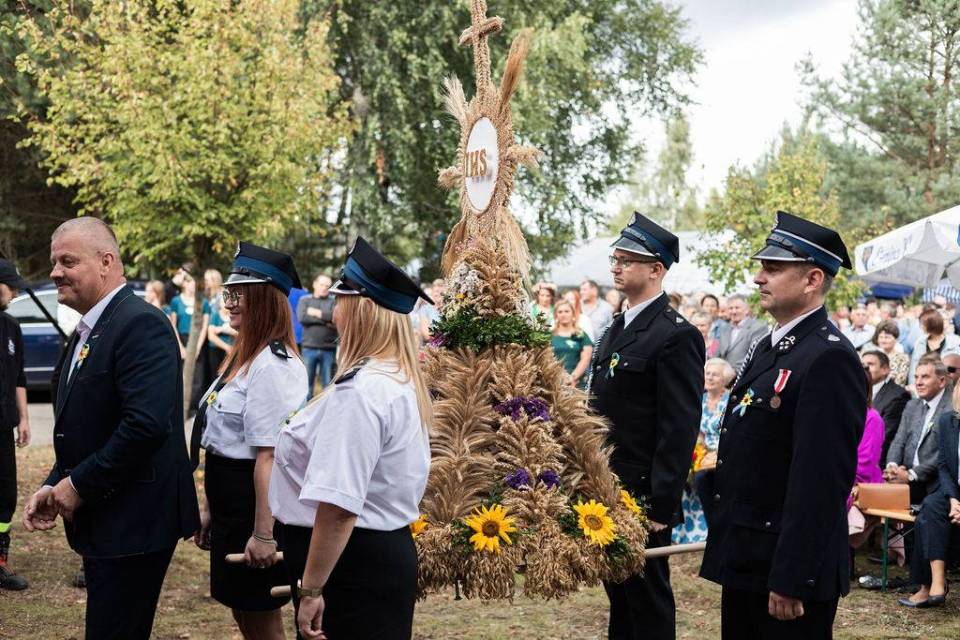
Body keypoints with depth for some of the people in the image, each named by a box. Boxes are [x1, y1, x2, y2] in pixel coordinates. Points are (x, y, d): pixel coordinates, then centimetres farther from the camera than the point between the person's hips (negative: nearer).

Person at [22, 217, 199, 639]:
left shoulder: (141, 324, -17)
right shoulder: (86, 331, 14)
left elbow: (147, 423, -27)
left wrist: (79, 485, -18)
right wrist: (55, 486, 3)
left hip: (133, 523, -9)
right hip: (100, 522, 9)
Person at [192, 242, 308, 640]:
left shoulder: (273, 365, -19)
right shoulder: (243, 357, 13)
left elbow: (269, 456, -23)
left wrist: (263, 533, -24)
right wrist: (210, 509, 18)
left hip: (256, 508, -10)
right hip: (231, 507, 10)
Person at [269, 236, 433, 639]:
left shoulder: (359, 392, -22)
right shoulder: (401, 380, 10)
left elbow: (338, 506, -26)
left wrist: (311, 589, -22)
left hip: (351, 563, -10)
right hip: (385, 550, 10)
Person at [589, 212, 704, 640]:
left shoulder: (676, 335, -15)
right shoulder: (616, 330, 13)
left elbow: (680, 430, -18)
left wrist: (661, 506, -20)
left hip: (643, 494, -8)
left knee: (648, 597, 3)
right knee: (618, 592, 17)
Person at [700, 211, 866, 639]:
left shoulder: (830, 359, -18)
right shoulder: (768, 347, 12)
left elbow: (821, 480, -22)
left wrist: (791, 579, -23)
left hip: (788, 564, -9)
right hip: (744, 558, 9)